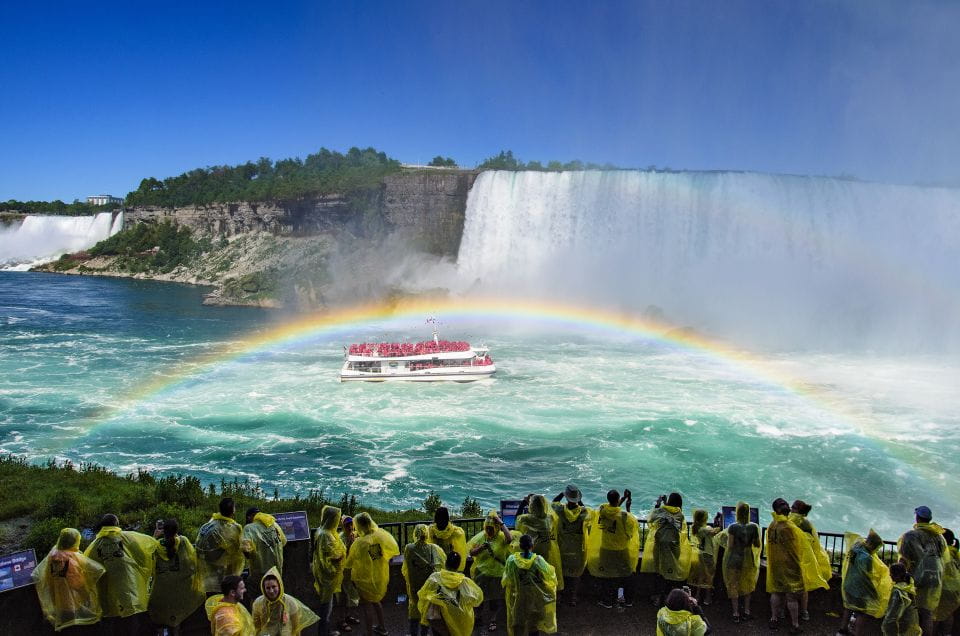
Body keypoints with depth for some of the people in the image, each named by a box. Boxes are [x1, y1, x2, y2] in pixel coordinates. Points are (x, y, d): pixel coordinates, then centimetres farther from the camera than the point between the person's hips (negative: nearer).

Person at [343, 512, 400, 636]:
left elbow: (348, 563, -11)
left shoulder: (358, 543, -25)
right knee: (376, 600, 28)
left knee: (367, 607, 12)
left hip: (366, 580, -5)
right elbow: (394, 550, 0)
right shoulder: (382, 535, -16)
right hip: (381, 576, 5)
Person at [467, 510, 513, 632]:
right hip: (481, 572, 2)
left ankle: (493, 620, 33)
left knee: (495, 598, 14)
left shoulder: (501, 537, -14)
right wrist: (481, 548, -23)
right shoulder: (480, 536, -8)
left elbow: (510, 539, -37)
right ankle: (479, 616, 42)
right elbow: (471, 553, -5)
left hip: (497, 573, -2)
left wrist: (502, 523, -32)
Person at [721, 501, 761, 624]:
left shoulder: (733, 527, -17)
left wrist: (727, 536, 2)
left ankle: (736, 614, 12)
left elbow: (730, 546, -14)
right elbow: (757, 545, 0)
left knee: (733, 586, 9)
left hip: (734, 559, -3)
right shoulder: (754, 527, -9)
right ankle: (746, 612, 25)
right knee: (747, 585, 20)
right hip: (748, 559, 3)